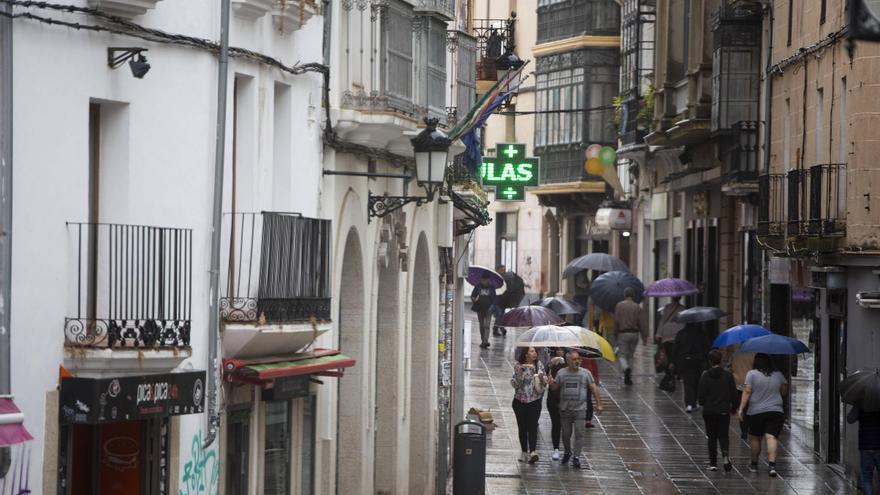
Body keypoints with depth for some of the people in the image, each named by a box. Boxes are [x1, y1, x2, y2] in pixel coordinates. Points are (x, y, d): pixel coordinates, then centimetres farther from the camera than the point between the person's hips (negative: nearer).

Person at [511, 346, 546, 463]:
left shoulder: (539, 365, 4)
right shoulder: (518, 366, -3)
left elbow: (545, 383, 11)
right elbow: (514, 383, -7)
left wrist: (542, 378, -12)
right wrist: (519, 372, -21)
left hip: (535, 401, 0)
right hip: (520, 401, 0)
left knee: (532, 426, -11)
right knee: (522, 428, 6)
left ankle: (532, 452, -21)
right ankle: (524, 453, 16)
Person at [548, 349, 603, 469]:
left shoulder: (585, 373, 1)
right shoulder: (561, 373, 4)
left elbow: (594, 389, 3)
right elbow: (555, 387, 6)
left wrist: (598, 404, -1)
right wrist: (552, 383, -17)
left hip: (580, 409, -2)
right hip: (565, 409, 2)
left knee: (579, 434, -7)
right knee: (566, 433, 10)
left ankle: (576, 457, -3)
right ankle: (567, 452, 32)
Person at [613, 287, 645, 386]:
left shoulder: (619, 306, -2)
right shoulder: (637, 307, 2)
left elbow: (616, 322, -4)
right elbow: (641, 323, 0)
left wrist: (615, 335, 5)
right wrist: (644, 337, 4)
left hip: (623, 333, -2)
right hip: (634, 333, 2)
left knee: (622, 355, 1)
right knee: (630, 355, 14)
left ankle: (626, 368, -29)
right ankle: (628, 377, 14)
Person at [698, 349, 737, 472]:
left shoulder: (705, 376, -7)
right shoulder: (728, 375, -4)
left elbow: (700, 395, -6)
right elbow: (733, 393, 1)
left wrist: (703, 403, 16)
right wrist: (733, 407, 15)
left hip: (709, 411, -1)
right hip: (724, 411, 1)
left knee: (712, 437, 9)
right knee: (723, 435, 9)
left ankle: (713, 463, 9)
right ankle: (725, 454, -18)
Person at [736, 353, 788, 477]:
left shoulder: (752, 374, -3)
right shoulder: (778, 375, 7)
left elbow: (747, 392, -8)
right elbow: (784, 391, 16)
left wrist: (741, 409, -8)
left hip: (756, 412, -1)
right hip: (776, 411, 1)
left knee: (755, 438, 14)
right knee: (771, 437, -8)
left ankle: (754, 464, 26)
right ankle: (772, 465, -24)